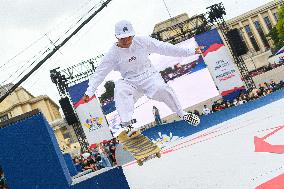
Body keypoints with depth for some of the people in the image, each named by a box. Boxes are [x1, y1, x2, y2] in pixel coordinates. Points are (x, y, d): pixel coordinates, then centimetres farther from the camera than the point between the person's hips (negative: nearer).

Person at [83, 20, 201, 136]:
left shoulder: (142, 42, -5)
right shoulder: (113, 54, -6)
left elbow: (164, 48, -1)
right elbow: (99, 73, -3)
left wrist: (190, 52, -2)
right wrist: (89, 92, -13)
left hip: (149, 76, 0)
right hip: (130, 83, 0)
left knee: (161, 89, -28)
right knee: (120, 89, -31)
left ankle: (182, 114, -7)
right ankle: (126, 125, -31)